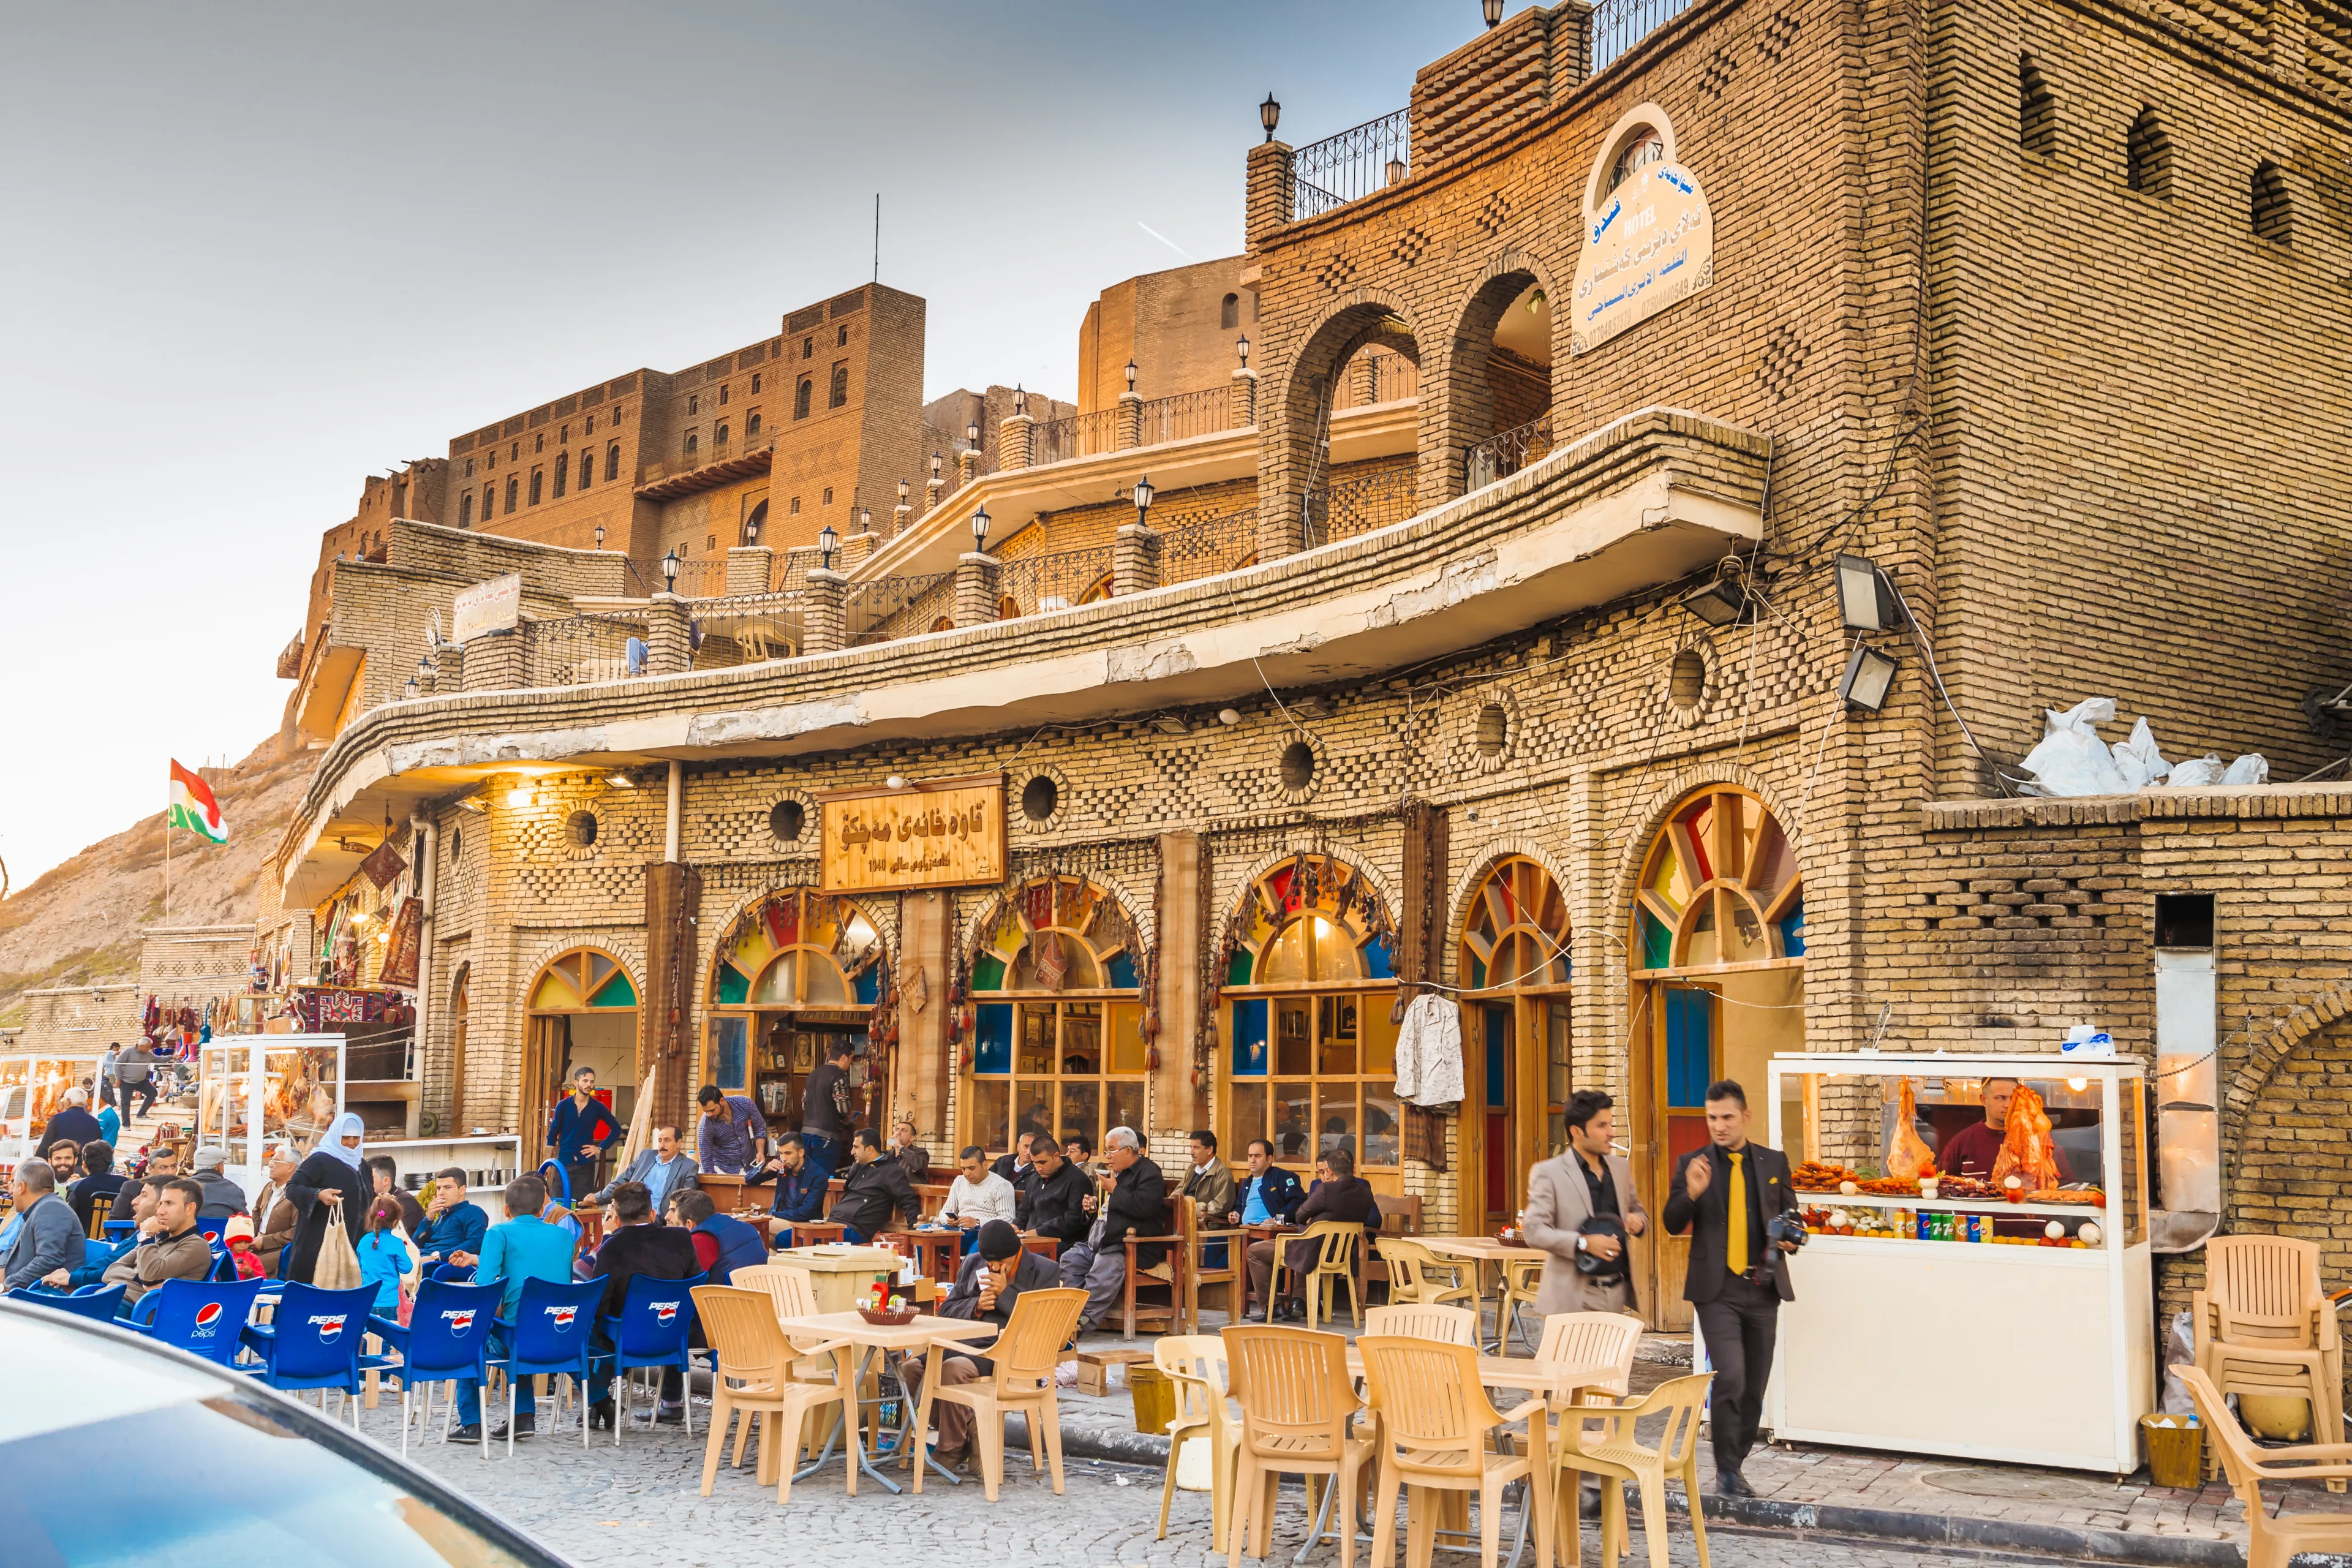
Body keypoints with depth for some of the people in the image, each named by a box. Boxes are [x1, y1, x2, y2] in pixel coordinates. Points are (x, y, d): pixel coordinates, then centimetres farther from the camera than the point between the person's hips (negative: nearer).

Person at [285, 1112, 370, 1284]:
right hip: (319, 1242, -6)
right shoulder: (320, 1160, -8)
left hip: (351, 1242, 6)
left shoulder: (362, 1166, 14)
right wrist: (318, 1195, -31)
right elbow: (292, 1188, -15)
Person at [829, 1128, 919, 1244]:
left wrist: (915, 1223, -23)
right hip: (834, 1222, 9)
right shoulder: (857, 1167, 23)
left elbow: (908, 1200, -10)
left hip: (855, 1231, -9)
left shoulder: (890, 1172, -2)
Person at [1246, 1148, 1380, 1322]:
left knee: (1254, 1251, 11)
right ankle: (1298, 1301, 31)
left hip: (1313, 1254, -7)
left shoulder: (1325, 1189, -24)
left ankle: (1271, 1307, 15)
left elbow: (1299, 1217, -11)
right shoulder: (1366, 1193, -6)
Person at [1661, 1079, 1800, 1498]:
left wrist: (1790, 1239, -9)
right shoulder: (1693, 1164, 0)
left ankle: (1734, 1467, 25)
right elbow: (1673, 1225, -3)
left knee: (1754, 1388, 10)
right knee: (1730, 1378, -17)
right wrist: (1691, 1193, -22)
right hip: (1717, 1290, -3)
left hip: (1763, 1289, 3)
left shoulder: (1774, 1162, 7)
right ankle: (1727, 1471, -4)